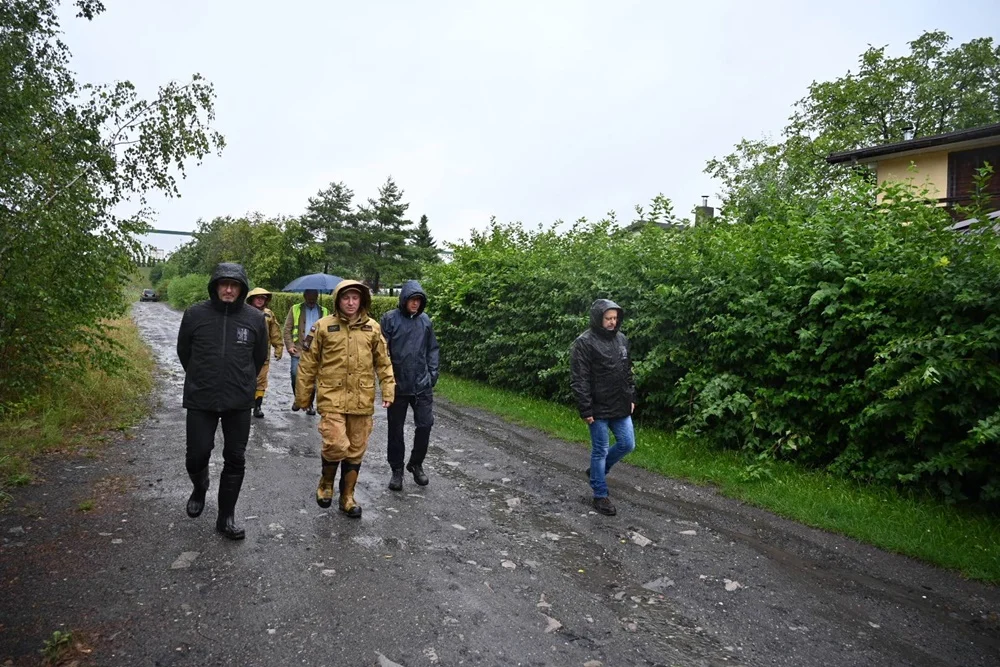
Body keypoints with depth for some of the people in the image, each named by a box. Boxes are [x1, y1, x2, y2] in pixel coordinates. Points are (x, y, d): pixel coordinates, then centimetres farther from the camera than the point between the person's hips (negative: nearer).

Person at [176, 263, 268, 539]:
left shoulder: (255, 319, -3)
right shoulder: (195, 314, -5)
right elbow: (184, 351, 10)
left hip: (239, 403, 1)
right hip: (201, 401, -1)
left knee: (235, 460, 7)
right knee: (197, 455, 4)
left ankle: (226, 517, 23)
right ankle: (200, 489, 39)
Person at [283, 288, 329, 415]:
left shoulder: (324, 312, 12)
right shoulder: (295, 309, 8)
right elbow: (287, 329, 4)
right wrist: (289, 346, -7)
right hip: (298, 351, -1)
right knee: (296, 376, -6)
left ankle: (309, 404, 17)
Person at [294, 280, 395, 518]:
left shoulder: (372, 328, 3)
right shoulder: (323, 326, -3)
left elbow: (383, 362, 9)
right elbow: (308, 364, 2)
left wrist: (388, 390, 3)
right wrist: (302, 396, 4)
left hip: (362, 400, 3)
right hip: (332, 398, -3)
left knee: (356, 450, 10)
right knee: (336, 445, -12)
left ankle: (347, 497, 27)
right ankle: (326, 482, 20)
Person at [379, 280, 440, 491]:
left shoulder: (425, 320, 6)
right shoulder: (390, 319, -5)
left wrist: (433, 373, 5)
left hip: (422, 385, 3)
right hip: (397, 385, -2)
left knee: (425, 424, 2)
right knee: (395, 429, 9)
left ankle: (416, 464, 25)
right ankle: (397, 469, 26)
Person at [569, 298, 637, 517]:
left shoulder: (621, 339, 8)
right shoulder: (584, 342, -14)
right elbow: (579, 380, -16)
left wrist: (631, 398, 14)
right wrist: (586, 410, -17)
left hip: (621, 407, 7)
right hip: (598, 409, -7)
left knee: (627, 444, 12)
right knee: (600, 450, 4)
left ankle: (597, 471, 34)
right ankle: (600, 496, 18)